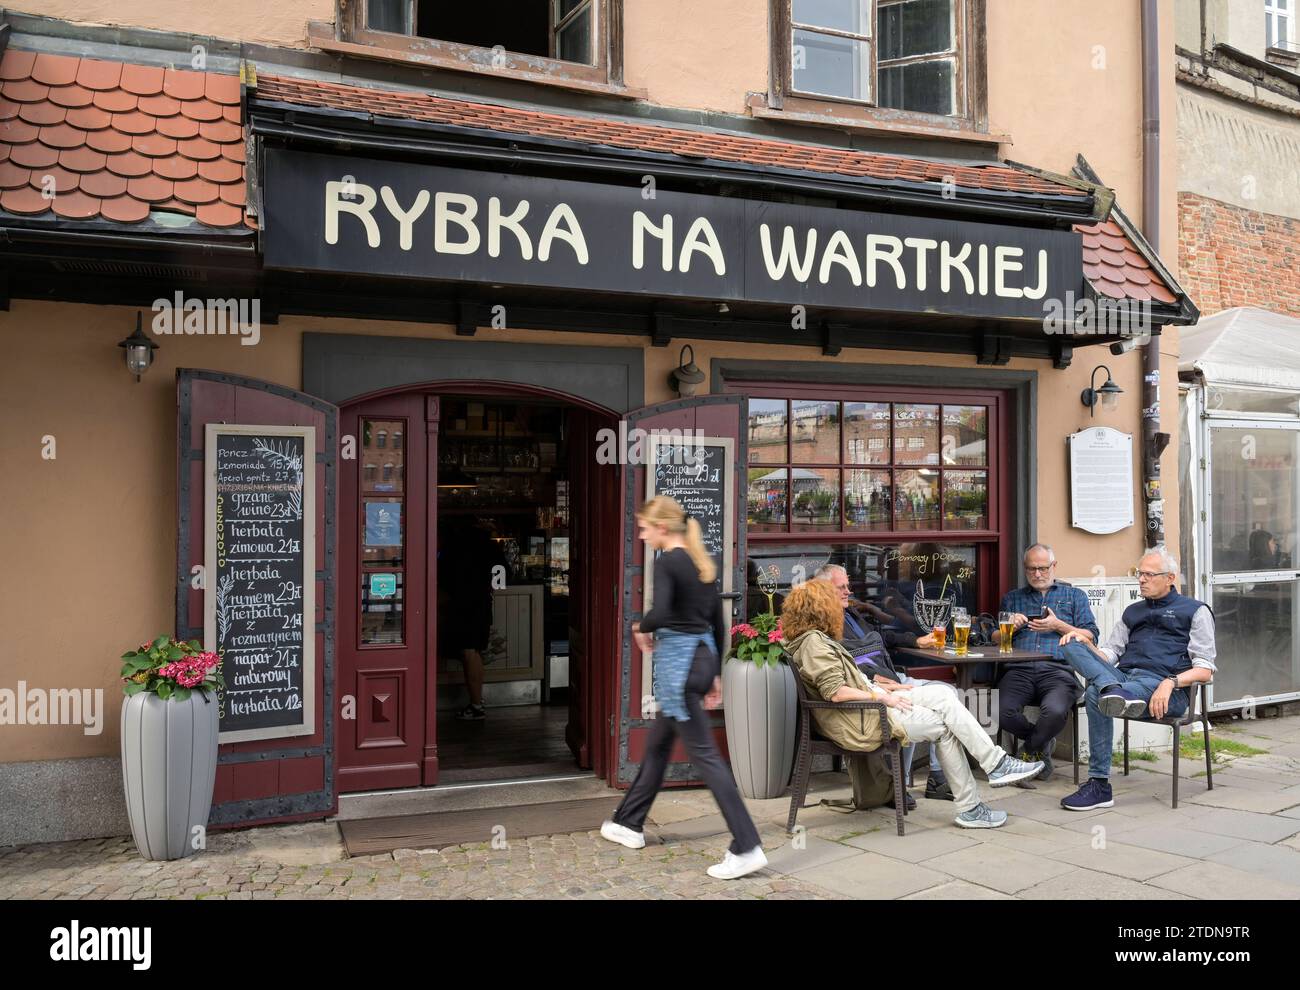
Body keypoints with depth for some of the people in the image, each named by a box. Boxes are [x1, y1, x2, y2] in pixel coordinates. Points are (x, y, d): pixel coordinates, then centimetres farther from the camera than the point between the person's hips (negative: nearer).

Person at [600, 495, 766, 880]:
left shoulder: (667, 562, -13)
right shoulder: (702, 562, 12)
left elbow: (660, 613, -29)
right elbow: (719, 624, 14)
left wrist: (641, 628, -7)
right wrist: (714, 673, 18)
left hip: (678, 661, -9)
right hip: (702, 657, 9)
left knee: (704, 753, -6)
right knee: (658, 744, 21)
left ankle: (746, 848, -6)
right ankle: (629, 823, 35)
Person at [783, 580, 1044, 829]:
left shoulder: (817, 640, 17)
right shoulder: (813, 641, -16)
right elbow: (835, 692, -23)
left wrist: (886, 688, 15)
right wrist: (880, 696, -14)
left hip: (868, 707, 10)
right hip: (861, 724, -10)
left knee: (942, 693, -1)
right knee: (945, 726, -4)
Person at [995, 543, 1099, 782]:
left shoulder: (1074, 595, 23)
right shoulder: (1012, 598, 27)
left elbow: (1091, 638, 12)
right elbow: (995, 640, 22)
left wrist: (1059, 626, -2)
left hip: (1058, 670, -1)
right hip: (1019, 670, 2)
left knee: (1055, 711, -35)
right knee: (1002, 712, -30)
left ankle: (1028, 751, 0)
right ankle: (1042, 744, 4)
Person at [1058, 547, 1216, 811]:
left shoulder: (1195, 611, 15)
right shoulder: (1132, 612, 32)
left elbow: (1205, 669, 4)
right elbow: (1109, 654, 24)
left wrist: (1170, 682, -16)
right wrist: (1086, 644, 1)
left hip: (1164, 688, -6)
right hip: (1122, 676, 6)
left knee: (1096, 694, -34)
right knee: (1072, 646, -17)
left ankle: (1099, 786, -30)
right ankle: (1114, 692, -43)